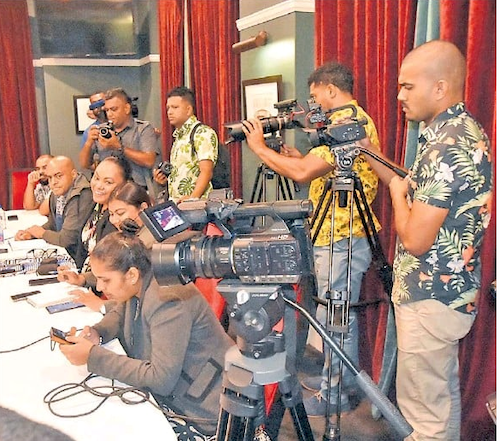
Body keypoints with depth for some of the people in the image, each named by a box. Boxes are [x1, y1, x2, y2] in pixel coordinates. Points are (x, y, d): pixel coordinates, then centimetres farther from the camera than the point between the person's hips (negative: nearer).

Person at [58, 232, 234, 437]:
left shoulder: (167, 302, -26)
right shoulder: (137, 287, 0)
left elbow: (161, 379, -28)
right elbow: (119, 315, 21)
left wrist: (94, 356, -24)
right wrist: (97, 332, -2)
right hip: (172, 399, 8)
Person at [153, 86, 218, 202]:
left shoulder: (203, 133, -5)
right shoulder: (178, 137, 20)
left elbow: (206, 172, -14)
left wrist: (192, 198, -25)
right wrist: (166, 180, 9)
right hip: (175, 203, 7)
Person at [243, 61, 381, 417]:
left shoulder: (348, 122, -18)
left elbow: (302, 172, -25)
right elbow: (321, 168, 18)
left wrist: (260, 147, -12)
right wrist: (291, 154, 8)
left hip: (342, 239, -11)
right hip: (338, 235, 11)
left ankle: (338, 394, 16)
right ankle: (335, 378, 35)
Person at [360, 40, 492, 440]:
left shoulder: (447, 146, -24)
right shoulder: (466, 130, 7)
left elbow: (415, 239, -24)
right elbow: (426, 198, 17)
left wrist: (397, 191, -7)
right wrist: (369, 154, 12)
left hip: (430, 299, -10)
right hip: (452, 290, 10)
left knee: (425, 407, 4)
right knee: (444, 391, 24)